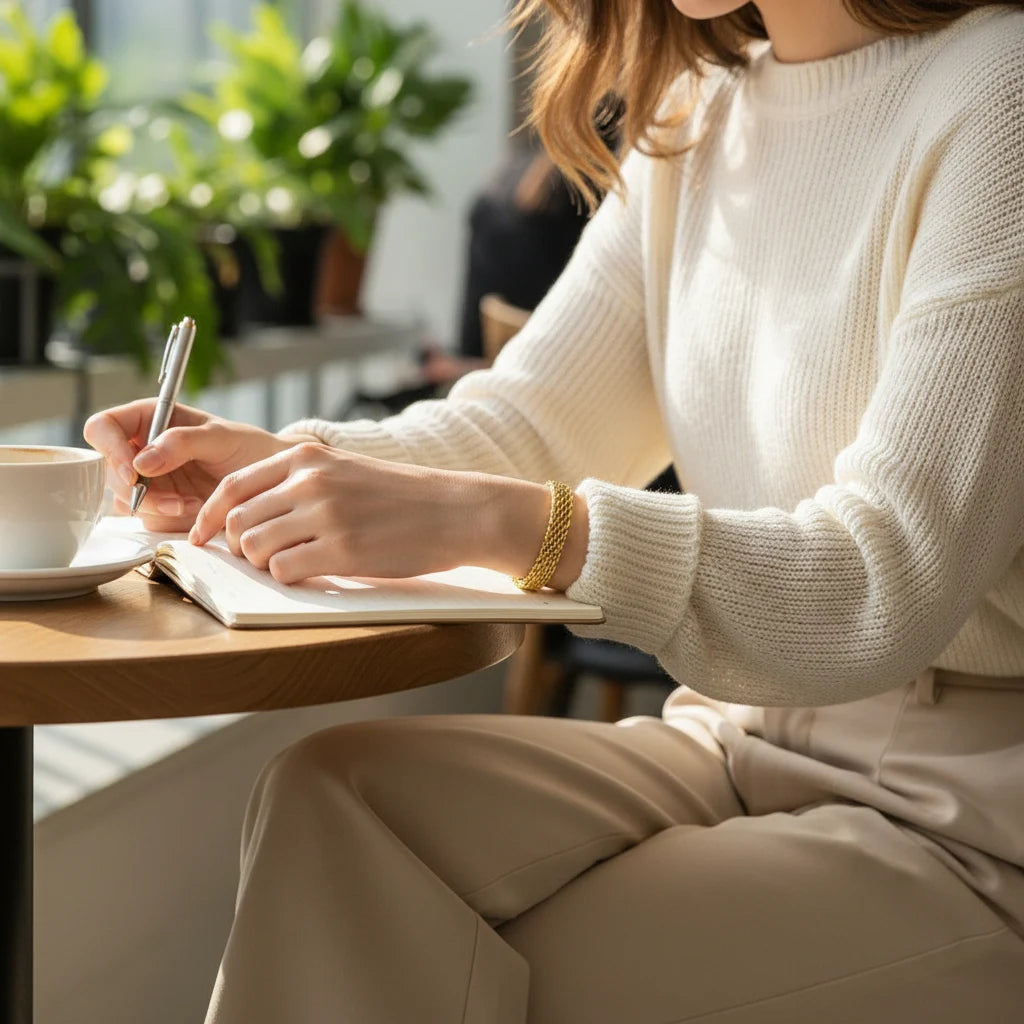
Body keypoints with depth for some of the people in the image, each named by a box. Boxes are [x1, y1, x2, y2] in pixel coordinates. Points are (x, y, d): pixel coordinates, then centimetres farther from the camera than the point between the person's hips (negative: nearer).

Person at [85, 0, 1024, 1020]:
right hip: (747, 739, 6)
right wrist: (279, 466, -8)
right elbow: (528, 420, 10)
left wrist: (483, 517, -31)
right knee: (333, 795, -16)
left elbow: (889, 582, -24)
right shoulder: (699, 112, 9)